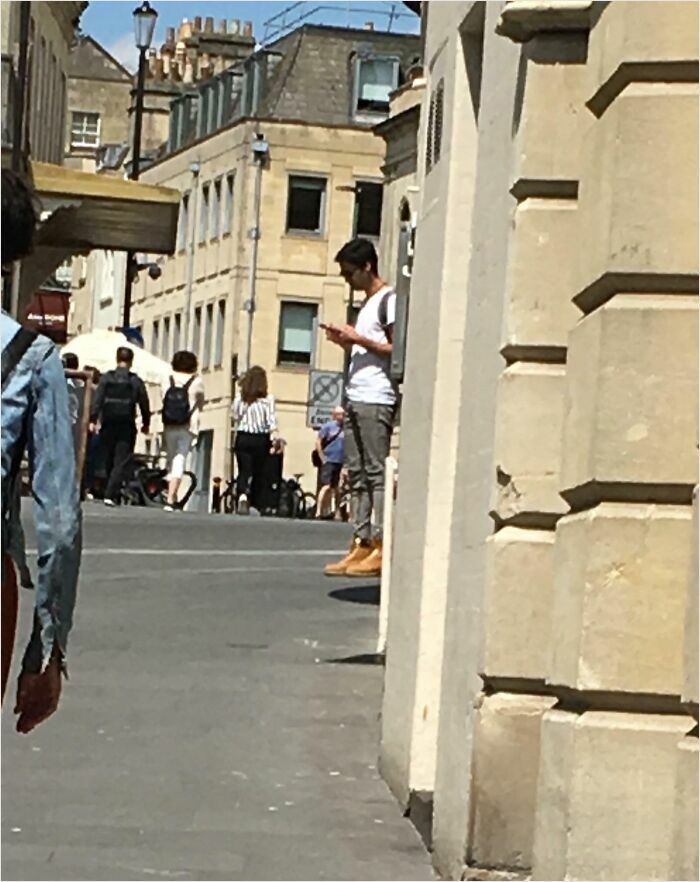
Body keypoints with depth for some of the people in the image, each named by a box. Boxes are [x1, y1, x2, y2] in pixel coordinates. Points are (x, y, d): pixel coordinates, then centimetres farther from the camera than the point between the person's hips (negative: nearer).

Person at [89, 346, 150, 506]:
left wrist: (93, 420, -7)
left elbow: (97, 400, -6)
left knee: (109, 461, 14)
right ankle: (110, 495, -16)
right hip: (127, 427, -2)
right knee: (120, 462, -3)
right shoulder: (136, 381, -1)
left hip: (108, 426, 2)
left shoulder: (106, 378, 2)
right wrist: (146, 424, 15)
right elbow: (144, 404, 3)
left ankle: (110, 493, 21)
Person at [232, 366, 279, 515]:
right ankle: (252, 503, 10)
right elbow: (272, 421, -9)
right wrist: (275, 440, -10)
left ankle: (242, 496, -27)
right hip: (261, 440, -1)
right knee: (258, 473, 9)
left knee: (244, 471, 0)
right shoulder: (267, 399, -5)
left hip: (243, 438, 1)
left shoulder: (239, 397, 0)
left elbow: (236, 418, 2)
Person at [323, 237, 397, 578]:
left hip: (376, 400, -10)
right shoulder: (367, 303, 23)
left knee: (376, 472, -11)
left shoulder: (389, 300, -5)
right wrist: (345, 342, 12)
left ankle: (381, 549, -12)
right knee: (356, 473, 5)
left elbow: (396, 350, -13)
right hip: (356, 398, 10)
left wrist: (358, 338, -13)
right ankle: (361, 544, 5)